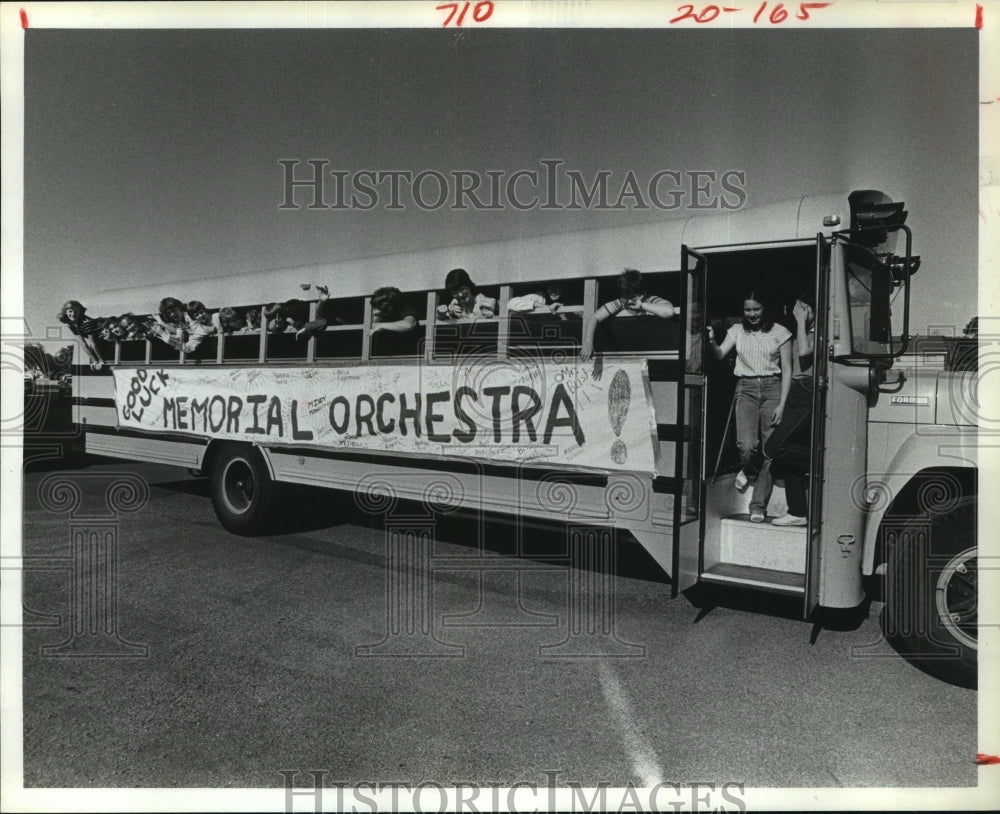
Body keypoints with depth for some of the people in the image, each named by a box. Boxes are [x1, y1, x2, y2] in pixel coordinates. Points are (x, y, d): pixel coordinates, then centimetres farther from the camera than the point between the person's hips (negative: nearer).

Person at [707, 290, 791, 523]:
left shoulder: (779, 332, 4)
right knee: (746, 445, -18)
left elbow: (787, 369, 3)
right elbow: (719, 354, -2)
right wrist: (711, 342, -24)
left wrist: (781, 403, -5)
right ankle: (749, 471, 19)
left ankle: (758, 505, 4)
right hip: (746, 389, 1)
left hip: (772, 388, -1)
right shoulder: (737, 330, 9)